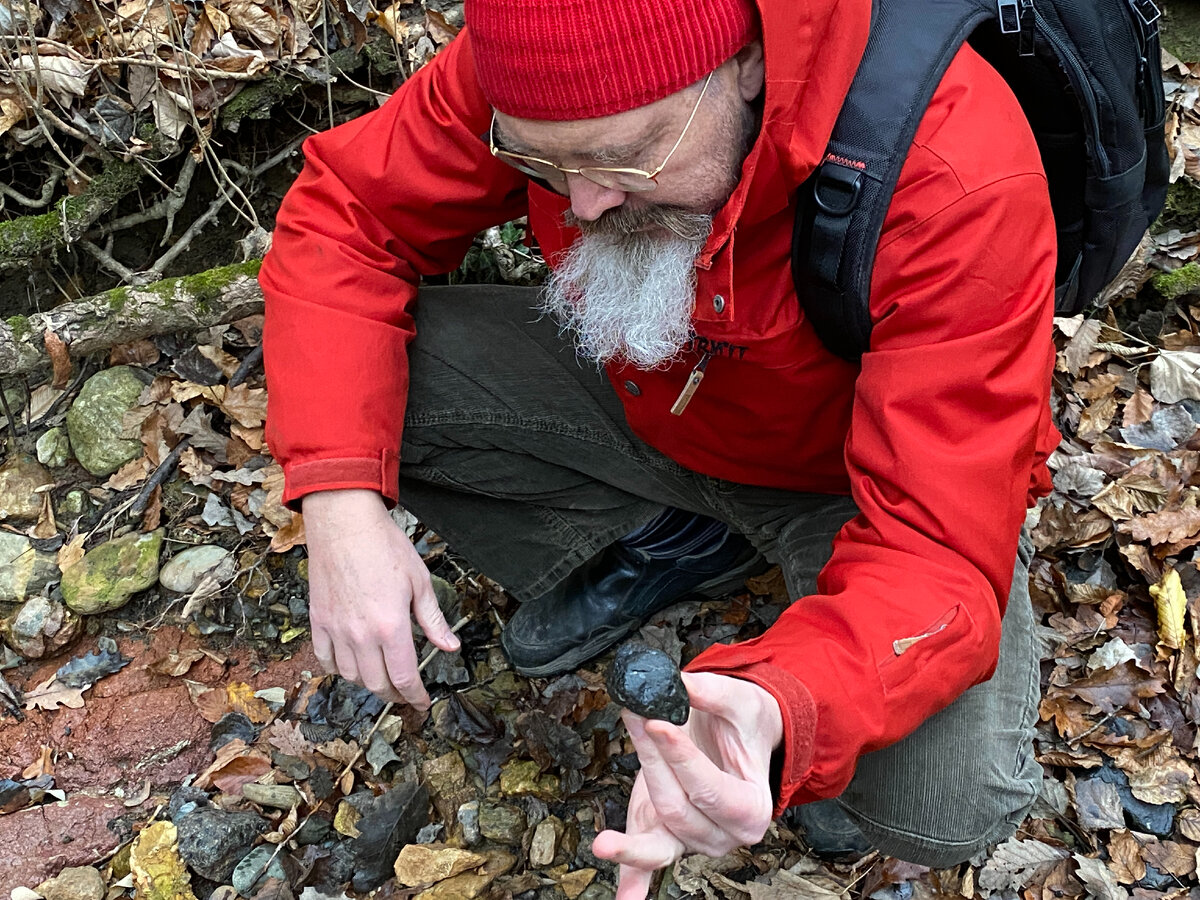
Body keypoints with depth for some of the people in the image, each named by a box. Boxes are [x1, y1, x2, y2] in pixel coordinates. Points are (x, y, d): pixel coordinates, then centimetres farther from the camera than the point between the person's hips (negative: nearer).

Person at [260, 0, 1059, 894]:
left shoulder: (961, 180, -36)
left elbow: (938, 554, -35)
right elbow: (345, 215, -14)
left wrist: (779, 712, -56)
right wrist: (339, 504, -28)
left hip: (852, 475, -3)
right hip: (639, 396, 4)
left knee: (946, 809, -27)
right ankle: (659, 546, 5)